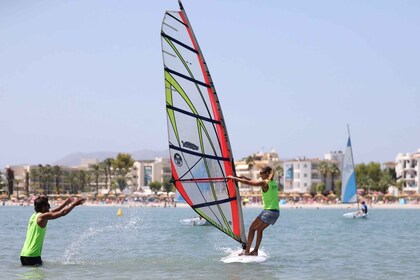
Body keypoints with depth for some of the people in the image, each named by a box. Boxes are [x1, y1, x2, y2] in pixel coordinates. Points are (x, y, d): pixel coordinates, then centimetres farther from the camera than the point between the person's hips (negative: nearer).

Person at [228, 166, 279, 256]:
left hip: (269, 211, -8)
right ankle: (255, 251, 16)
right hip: (276, 212, 8)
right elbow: (256, 182, 27)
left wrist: (233, 178, -1)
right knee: (259, 229, 20)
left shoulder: (264, 183, -11)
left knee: (252, 228, 3)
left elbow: (248, 183, -10)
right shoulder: (274, 183, 13)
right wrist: (246, 178, 27)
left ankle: (247, 251, 1)